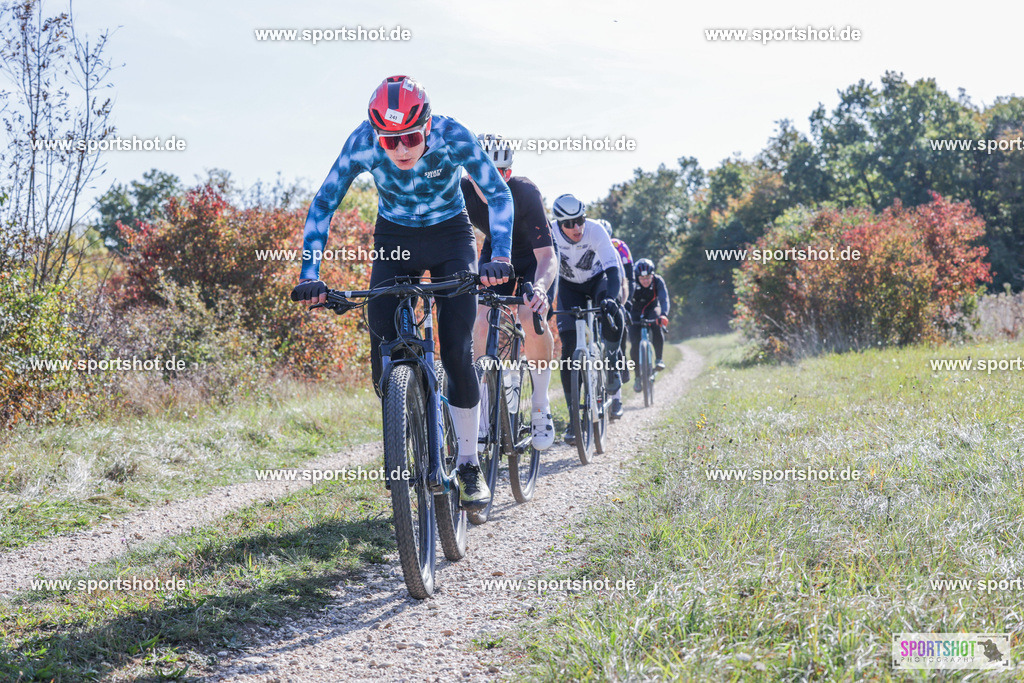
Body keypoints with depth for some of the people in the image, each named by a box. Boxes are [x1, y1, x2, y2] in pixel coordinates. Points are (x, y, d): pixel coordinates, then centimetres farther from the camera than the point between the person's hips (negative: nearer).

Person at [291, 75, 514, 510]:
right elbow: (323, 204, -17)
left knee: (457, 351, -12)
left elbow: (499, 195, -23)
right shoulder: (362, 142, -24)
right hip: (394, 239, 2)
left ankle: (469, 465, 1)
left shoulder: (453, 137, -27)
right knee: (384, 348, -13)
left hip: (450, 235, -1)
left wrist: (500, 257, -37)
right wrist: (310, 274, -25)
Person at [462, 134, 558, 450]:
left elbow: (547, 255, -37)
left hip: (534, 258, -3)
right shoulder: (461, 192, -25)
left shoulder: (526, 194, -34)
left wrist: (540, 287, -58)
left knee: (532, 318, -29)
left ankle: (541, 406, -11)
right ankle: (485, 410, -9)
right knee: (483, 321, -21)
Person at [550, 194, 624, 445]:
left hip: (597, 279, 0)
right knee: (569, 349, -11)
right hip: (569, 286, 0)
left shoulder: (595, 231, -30)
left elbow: (613, 269, -36)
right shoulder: (551, 237, -27)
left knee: (613, 319, -33)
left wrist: (610, 298, -52)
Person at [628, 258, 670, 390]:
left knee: (657, 326, -35)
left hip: (652, 309, 0)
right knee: (635, 344, -14)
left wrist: (663, 315, -54)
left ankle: (659, 359, -23)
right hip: (635, 313, 0)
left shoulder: (658, 281, -23)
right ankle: (638, 377, 4)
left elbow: (664, 299, -34)